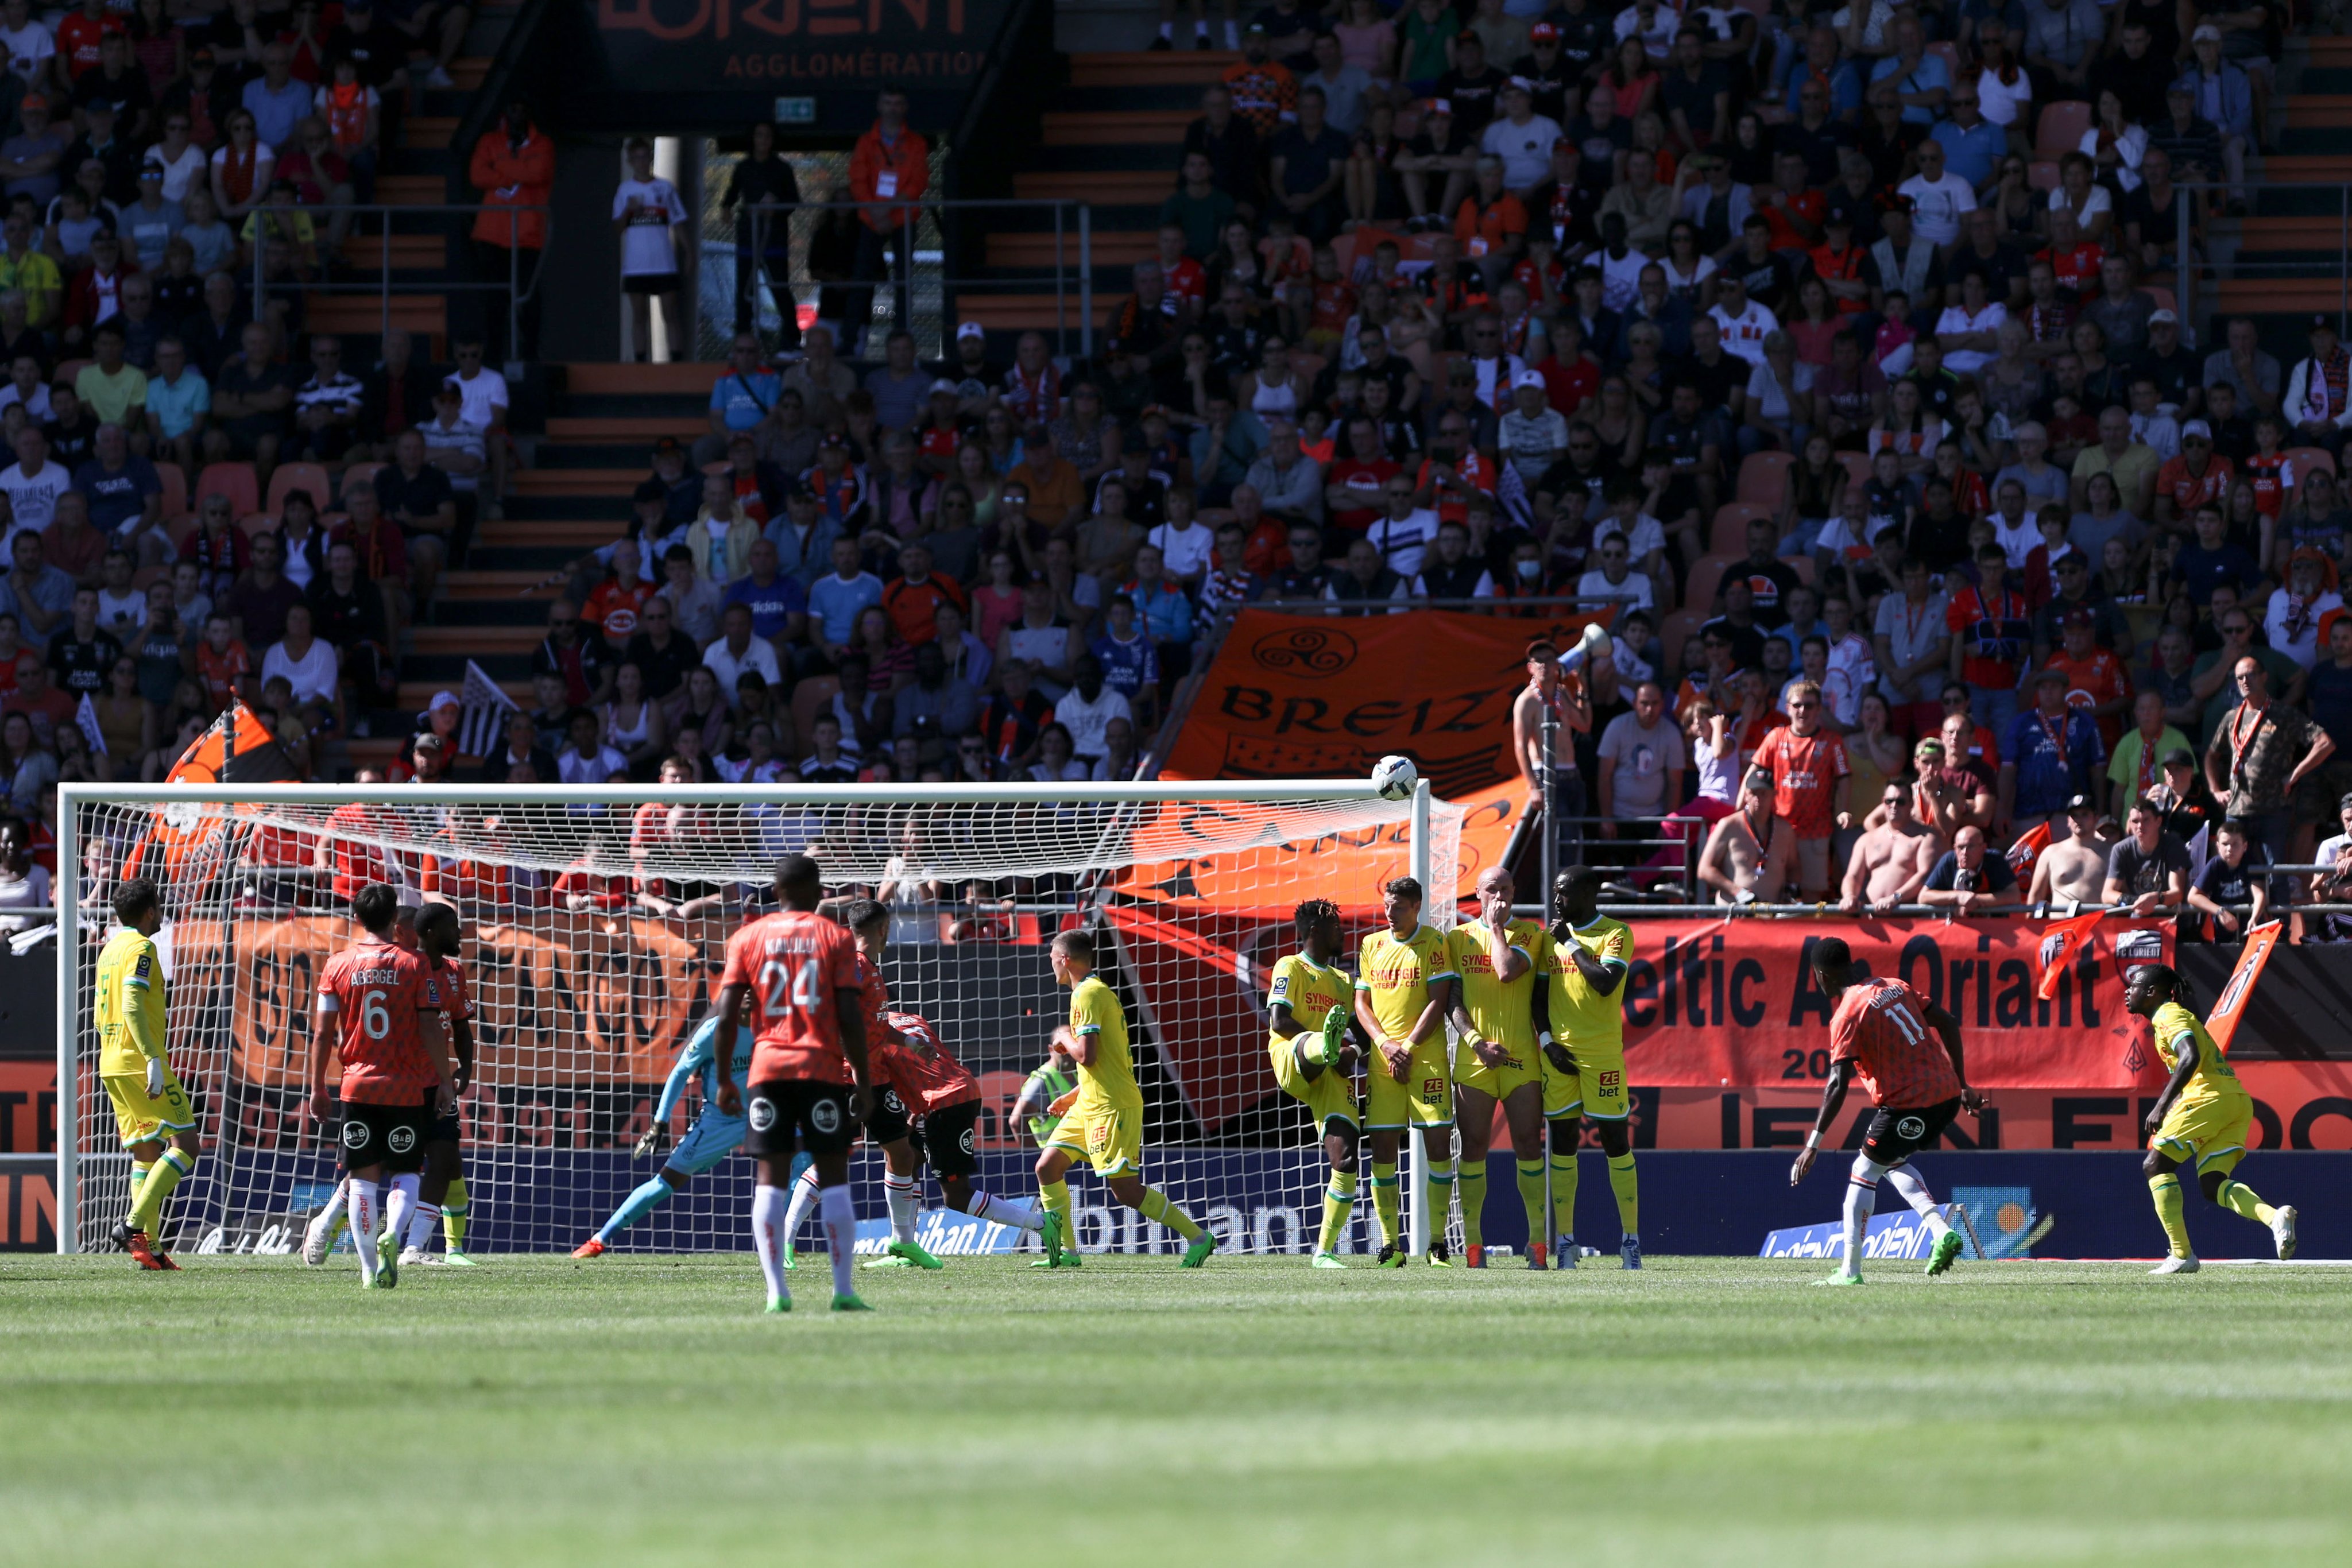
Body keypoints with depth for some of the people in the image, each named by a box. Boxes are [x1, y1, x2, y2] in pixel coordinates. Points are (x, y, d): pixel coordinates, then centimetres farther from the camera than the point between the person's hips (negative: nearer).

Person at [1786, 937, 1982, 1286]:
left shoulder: (1847, 1015, -11)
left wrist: (1813, 1144, -19)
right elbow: (1948, 1024, 15)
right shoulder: (1895, 988, 13)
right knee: (1891, 1161, 27)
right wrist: (1962, 1085, 22)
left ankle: (1850, 1271, 5)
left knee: (1864, 1172, 6)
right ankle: (1942, 1230, 11)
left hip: (1908, 1105, -8)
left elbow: (1838, 1085, -19)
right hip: (1948, 1094, 8)